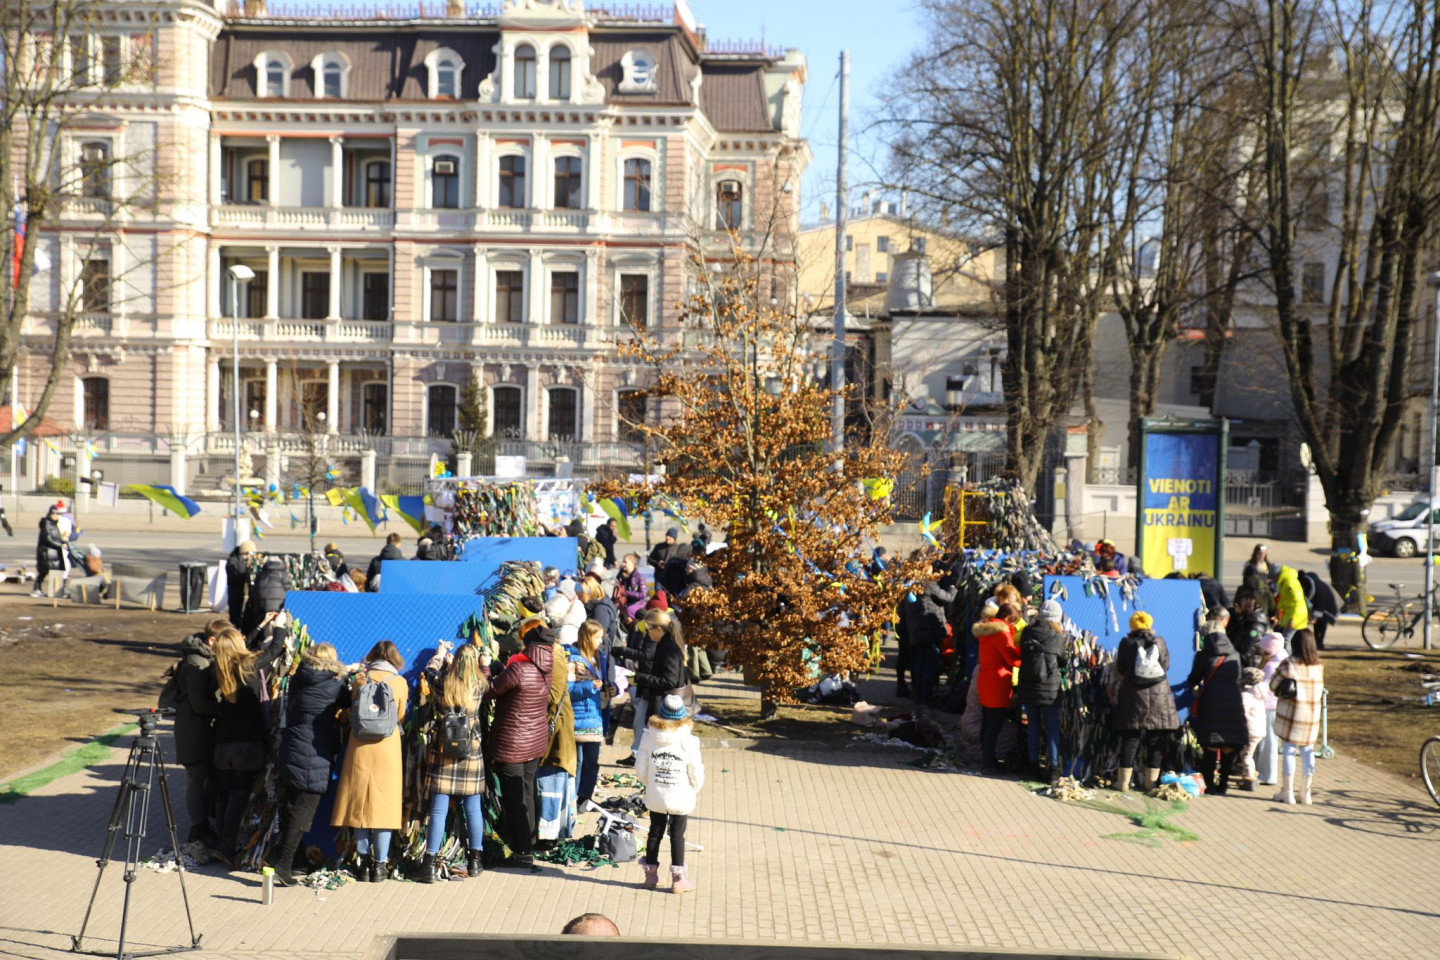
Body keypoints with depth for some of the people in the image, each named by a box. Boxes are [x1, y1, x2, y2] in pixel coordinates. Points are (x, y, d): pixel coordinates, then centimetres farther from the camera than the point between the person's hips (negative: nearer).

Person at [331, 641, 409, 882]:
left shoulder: (360, 678, 1)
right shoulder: (400, 682, -2)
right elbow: (400, 717, 8)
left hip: (360, 747, 1)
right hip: (388, 747, -1)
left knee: (360, 803, 8)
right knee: (384, 804, 4)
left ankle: (364, 862, 9)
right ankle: (380, 864, 4)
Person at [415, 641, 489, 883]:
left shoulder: (442, 683, -6)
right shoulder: (479, 686, -6)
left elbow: (429, 671, 18)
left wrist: (440, 655, 35)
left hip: (442, 753, 0)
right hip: (471, 753, 0)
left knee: (438, 810, 0)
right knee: (473, 809, 11)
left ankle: (429, 865, 0)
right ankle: (474, 862, 19)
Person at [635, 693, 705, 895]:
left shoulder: (648, 737, -9)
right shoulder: (688, 742, -15)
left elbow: (640, 770, -3)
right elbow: (696, 776, -9)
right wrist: (694, 789, 13)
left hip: (655, 797, 2)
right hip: (681, 798, -2)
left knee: (655, 832, 15)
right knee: (677, 835, 6)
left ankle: (651, 875, 26)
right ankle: (678, 879, 12)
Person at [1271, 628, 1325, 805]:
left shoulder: (1288, 666, -14)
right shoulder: (1318, 666, -1)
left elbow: (1273, 685, -5)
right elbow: (1320, 688, 10)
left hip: (1290, 713, -4)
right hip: (1312, 715, 4)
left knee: (1289, 752, 3)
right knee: (1308, 752, 11)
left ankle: (1287, 792, 6)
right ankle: (1305, 793, 17)